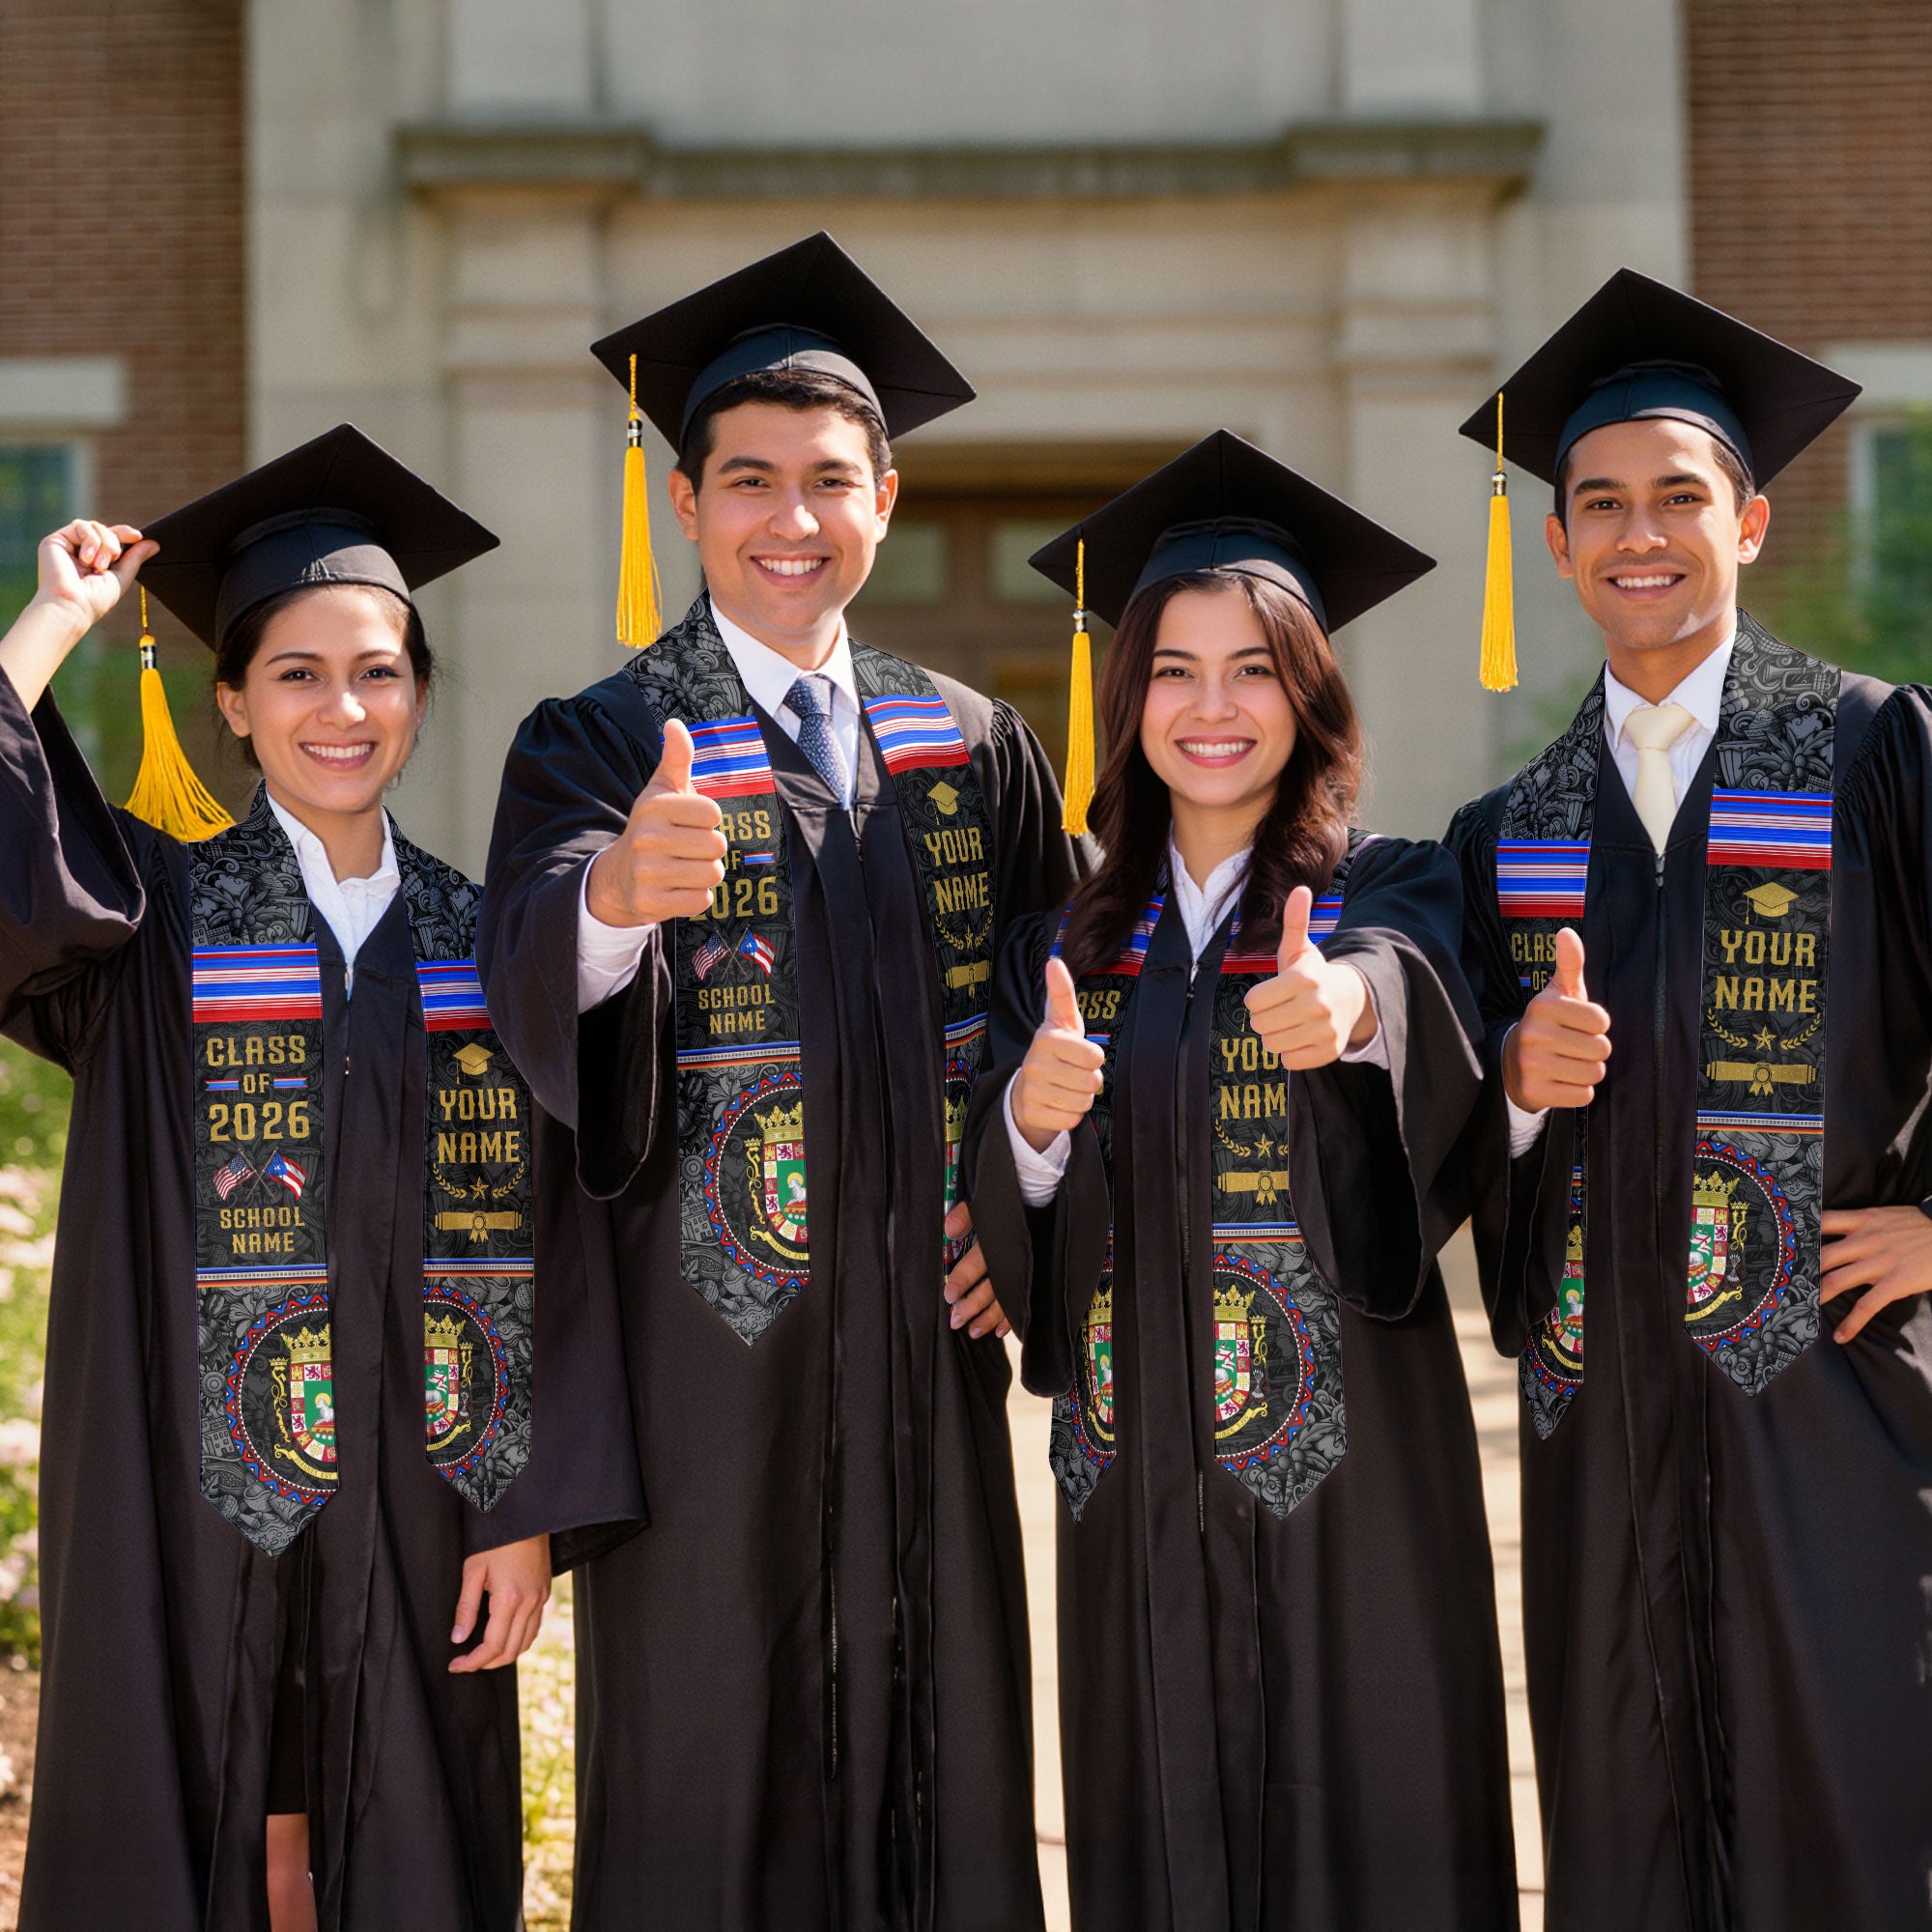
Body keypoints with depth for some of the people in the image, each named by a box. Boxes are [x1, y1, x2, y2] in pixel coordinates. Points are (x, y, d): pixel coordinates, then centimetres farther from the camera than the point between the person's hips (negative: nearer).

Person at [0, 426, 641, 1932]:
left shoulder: (481, 942, 5)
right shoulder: (155, 916, 1)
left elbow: (543, 1244, 3)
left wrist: (530, 1514, -3)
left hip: (414, 1514, 2)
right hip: (196, 1508, -2)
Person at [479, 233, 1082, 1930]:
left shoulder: (974, 750, 10)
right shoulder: (599, 748, -3)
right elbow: (536, 970, -22)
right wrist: (616, 892, -45)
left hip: (925, 1339, 4)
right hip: (708, 1344, -3)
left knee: (939, 1762, 8)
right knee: (708, 1785, 1)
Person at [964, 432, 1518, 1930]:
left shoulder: (1391, 894, 0)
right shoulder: (1070, 946, 10)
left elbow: (1413, 983, -24)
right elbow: (1003, 1230, 4)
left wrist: (1350, 1002, -47)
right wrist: (1031, 1122, -18)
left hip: (1346, 1461, -3)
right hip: (1139, 1477, 3)